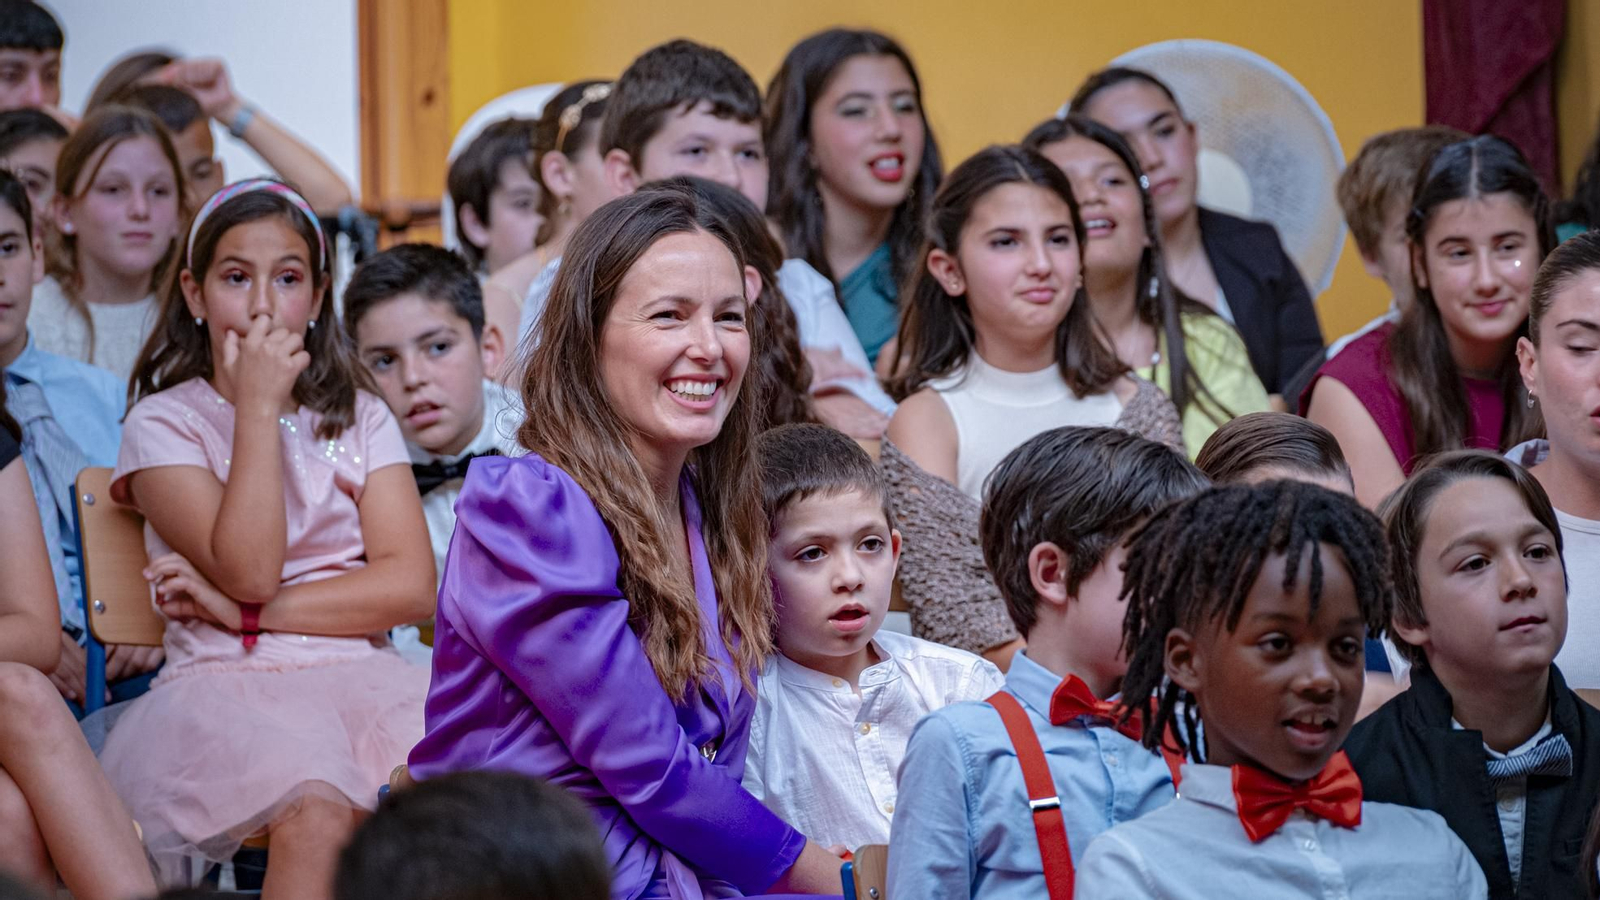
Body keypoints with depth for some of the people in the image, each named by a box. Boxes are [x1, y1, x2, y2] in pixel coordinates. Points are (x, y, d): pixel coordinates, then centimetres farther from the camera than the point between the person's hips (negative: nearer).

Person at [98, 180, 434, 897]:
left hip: (360, 675, 3)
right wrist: (259, 407, -6)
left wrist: (244, 612, -5)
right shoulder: (163, 423, 8)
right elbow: (248, 569, -7)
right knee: (319, 811, -37)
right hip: (226, 684, -3)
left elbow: (411, 586, 3)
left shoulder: (361, 419, 17)